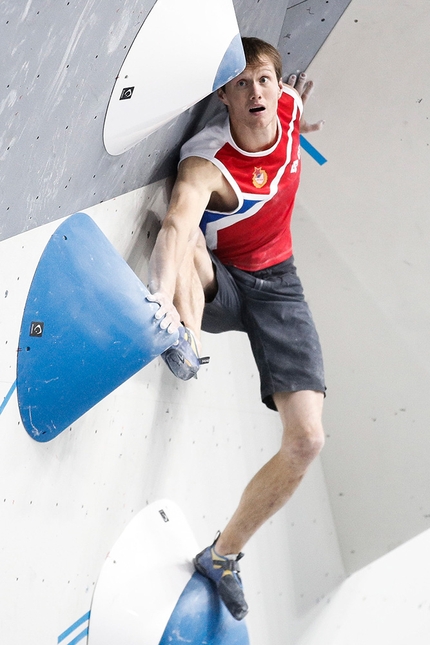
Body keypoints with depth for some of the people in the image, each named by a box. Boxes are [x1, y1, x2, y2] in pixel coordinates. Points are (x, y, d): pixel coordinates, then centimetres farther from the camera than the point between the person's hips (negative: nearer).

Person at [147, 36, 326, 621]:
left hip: (277, 284, 4)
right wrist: (164, 294, -66)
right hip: (215, 283, -3)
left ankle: (223, 556, 5)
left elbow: (280, 98, 17)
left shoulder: (290, 106, -11)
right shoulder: (206, 162, -28)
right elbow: (176, 228, -50)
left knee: (306, 441, -10)